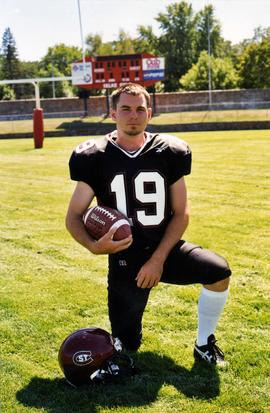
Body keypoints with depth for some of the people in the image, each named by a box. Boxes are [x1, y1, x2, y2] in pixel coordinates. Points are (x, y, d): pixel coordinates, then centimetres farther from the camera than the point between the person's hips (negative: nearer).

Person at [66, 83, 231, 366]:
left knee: (218, 271, -24)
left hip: (165, 249, 2)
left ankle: (204, 343, 0)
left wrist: (158, 259, -12)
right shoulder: (95, 158, -6)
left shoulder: (169, 153, -2)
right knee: (126, 347, 0)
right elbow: (73, 217, -3)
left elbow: (181, 213, 0)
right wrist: (93, 246, -25)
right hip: (124, 258, -1)